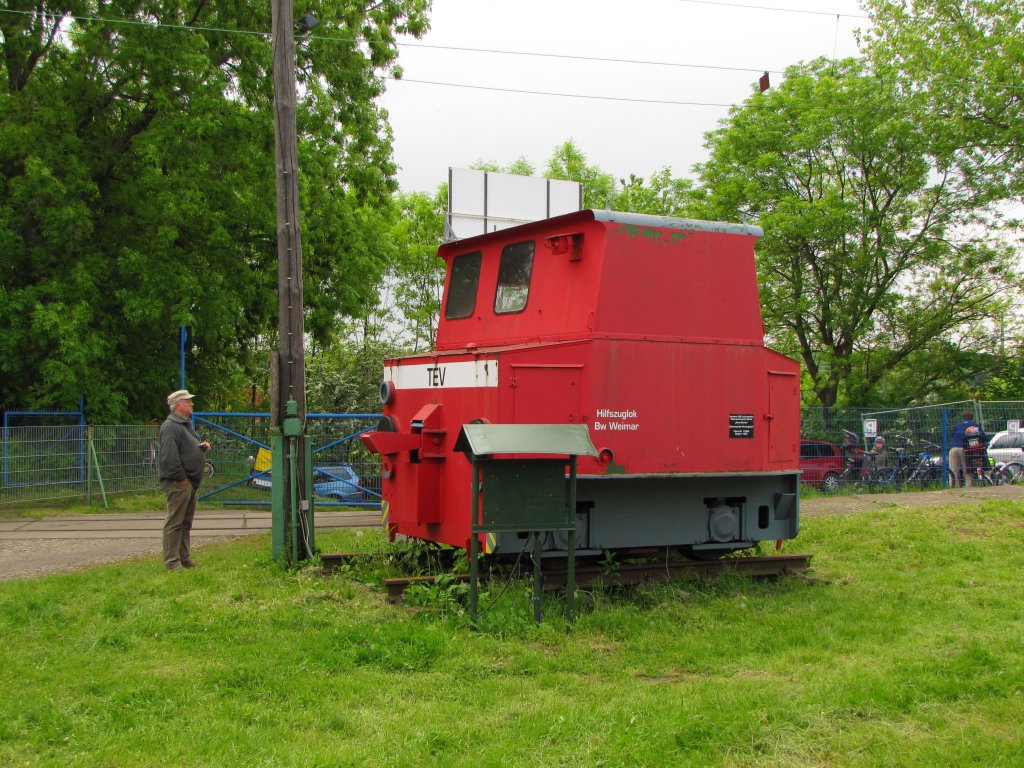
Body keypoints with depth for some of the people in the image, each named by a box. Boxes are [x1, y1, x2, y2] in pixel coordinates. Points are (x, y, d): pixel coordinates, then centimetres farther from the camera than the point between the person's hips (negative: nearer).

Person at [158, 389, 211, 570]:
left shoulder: (186, 424, 20)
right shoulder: (170, 426, -14)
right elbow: (169, 457, -22)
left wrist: (203, 447, 8)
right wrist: (182, 478, -20)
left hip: (191, 483, 11)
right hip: (178, 483, -11)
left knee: (186, 522, 15)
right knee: (175, 523, -7)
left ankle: (185, 558, 22)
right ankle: (172, 561, -4)